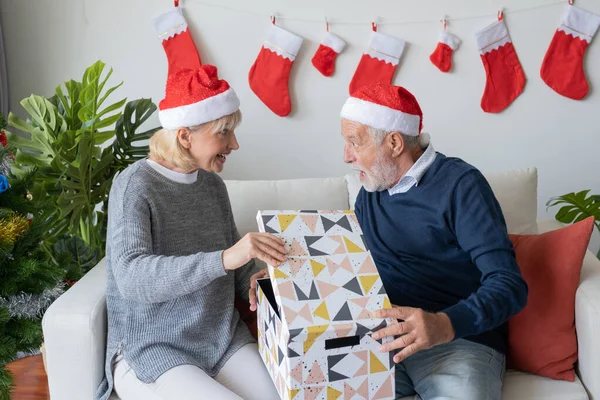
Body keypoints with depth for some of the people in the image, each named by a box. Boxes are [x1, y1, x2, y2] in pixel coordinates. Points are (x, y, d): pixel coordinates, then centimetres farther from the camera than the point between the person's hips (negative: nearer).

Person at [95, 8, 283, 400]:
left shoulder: (213, 184, 3)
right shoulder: (135, 185, -13)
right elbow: (131, 276, -27)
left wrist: (252, 281, -9)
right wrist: (226, 258, -37)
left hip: (224, 339, 5)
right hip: (151, 350, -4)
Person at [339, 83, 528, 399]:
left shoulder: (459, 184, -8)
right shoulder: (368, 195, 12)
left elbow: (509, 285, -16)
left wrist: (446, 324, -33)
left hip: (462, 340, -4)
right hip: (384, 337, 5)